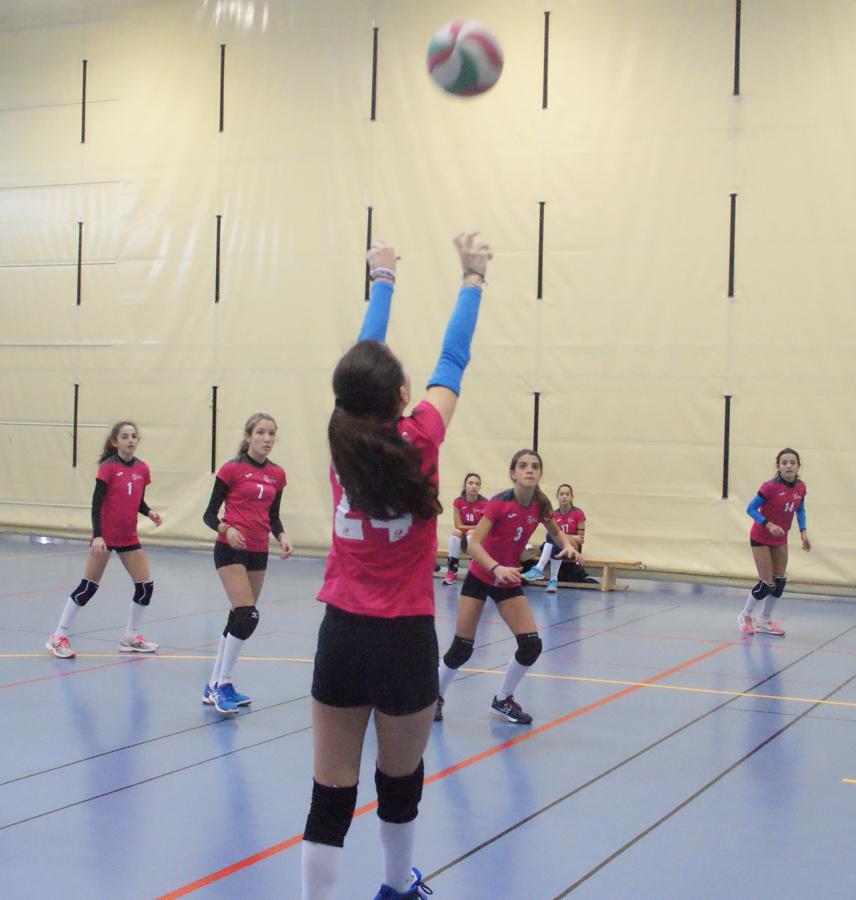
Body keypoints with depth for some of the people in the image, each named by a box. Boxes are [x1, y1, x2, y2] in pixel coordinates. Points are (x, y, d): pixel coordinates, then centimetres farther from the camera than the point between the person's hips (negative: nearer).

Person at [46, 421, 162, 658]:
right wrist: (97, 535, -22)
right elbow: (96, 503, -14)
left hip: (129, 537, 6)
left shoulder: (142, 469, 3)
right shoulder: (108, 467, -12)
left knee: (146, 586, 4)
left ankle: (130, 637, 20)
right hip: (105, 536, -6)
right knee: (88, 587, -3)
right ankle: (59, 636, 8)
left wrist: (149, 513, -7)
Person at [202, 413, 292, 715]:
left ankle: (214, 687, 22)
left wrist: (281, 537, -3)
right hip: (231, 550, -6)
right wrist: (226, 529, -26)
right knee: (247, 616, -17)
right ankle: (223, 684, -4)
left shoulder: (277, 475, 8)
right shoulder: (231, 469, -8)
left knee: (238, 619, 11)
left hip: (258, 553, 6)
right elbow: (210, 514, -6)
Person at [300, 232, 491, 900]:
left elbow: (366, 358, 12)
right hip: (404, 640, -2)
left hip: (342, 636, 3)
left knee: (332, 794, 2)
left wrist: (383, 281, 27)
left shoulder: (343, 439, -3)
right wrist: (473, 279, 14)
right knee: (401, 780, 19)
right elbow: (453, 362, 2)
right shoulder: (417, 442, -11)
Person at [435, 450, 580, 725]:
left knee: (531, 645, -8)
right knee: (462, 648, -3)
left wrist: (568, 546, -10)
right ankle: (435, 696, 22)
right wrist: (497, 568, -45)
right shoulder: (499, 503, -22)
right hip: (480, 577, -4)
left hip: (509, 582, 4)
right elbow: (473, 544, -29)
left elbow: (557, 533, 13)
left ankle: (503, 701, 14)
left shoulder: (540, 506, -8)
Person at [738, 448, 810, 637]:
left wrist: (803, 532, 1)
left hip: (780, 539, 6)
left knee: (780, 582, 8)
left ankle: (765, 621, 25)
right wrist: (768, 525, -30)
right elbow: (751, 509, -19)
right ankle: (746, 616, 18)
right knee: (766, 584, -6)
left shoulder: (800, 488, -7)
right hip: (761, 538, -6)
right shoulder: (770, 487, -24)